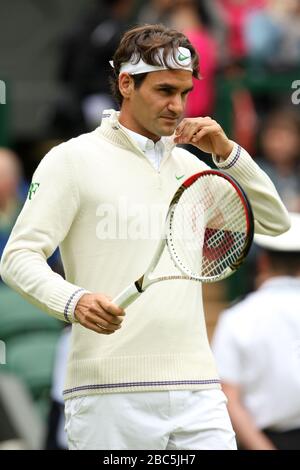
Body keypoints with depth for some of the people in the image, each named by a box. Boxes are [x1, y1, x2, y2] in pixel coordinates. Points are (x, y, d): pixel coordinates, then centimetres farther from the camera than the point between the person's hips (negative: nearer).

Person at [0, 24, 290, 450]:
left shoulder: (189, 165, 19)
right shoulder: (73, 159, 1)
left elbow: (275, 222, 16)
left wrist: (227, 152, 3)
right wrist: (72, 301, -25)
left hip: (197, 393, 5)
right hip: (110, 395, -5)